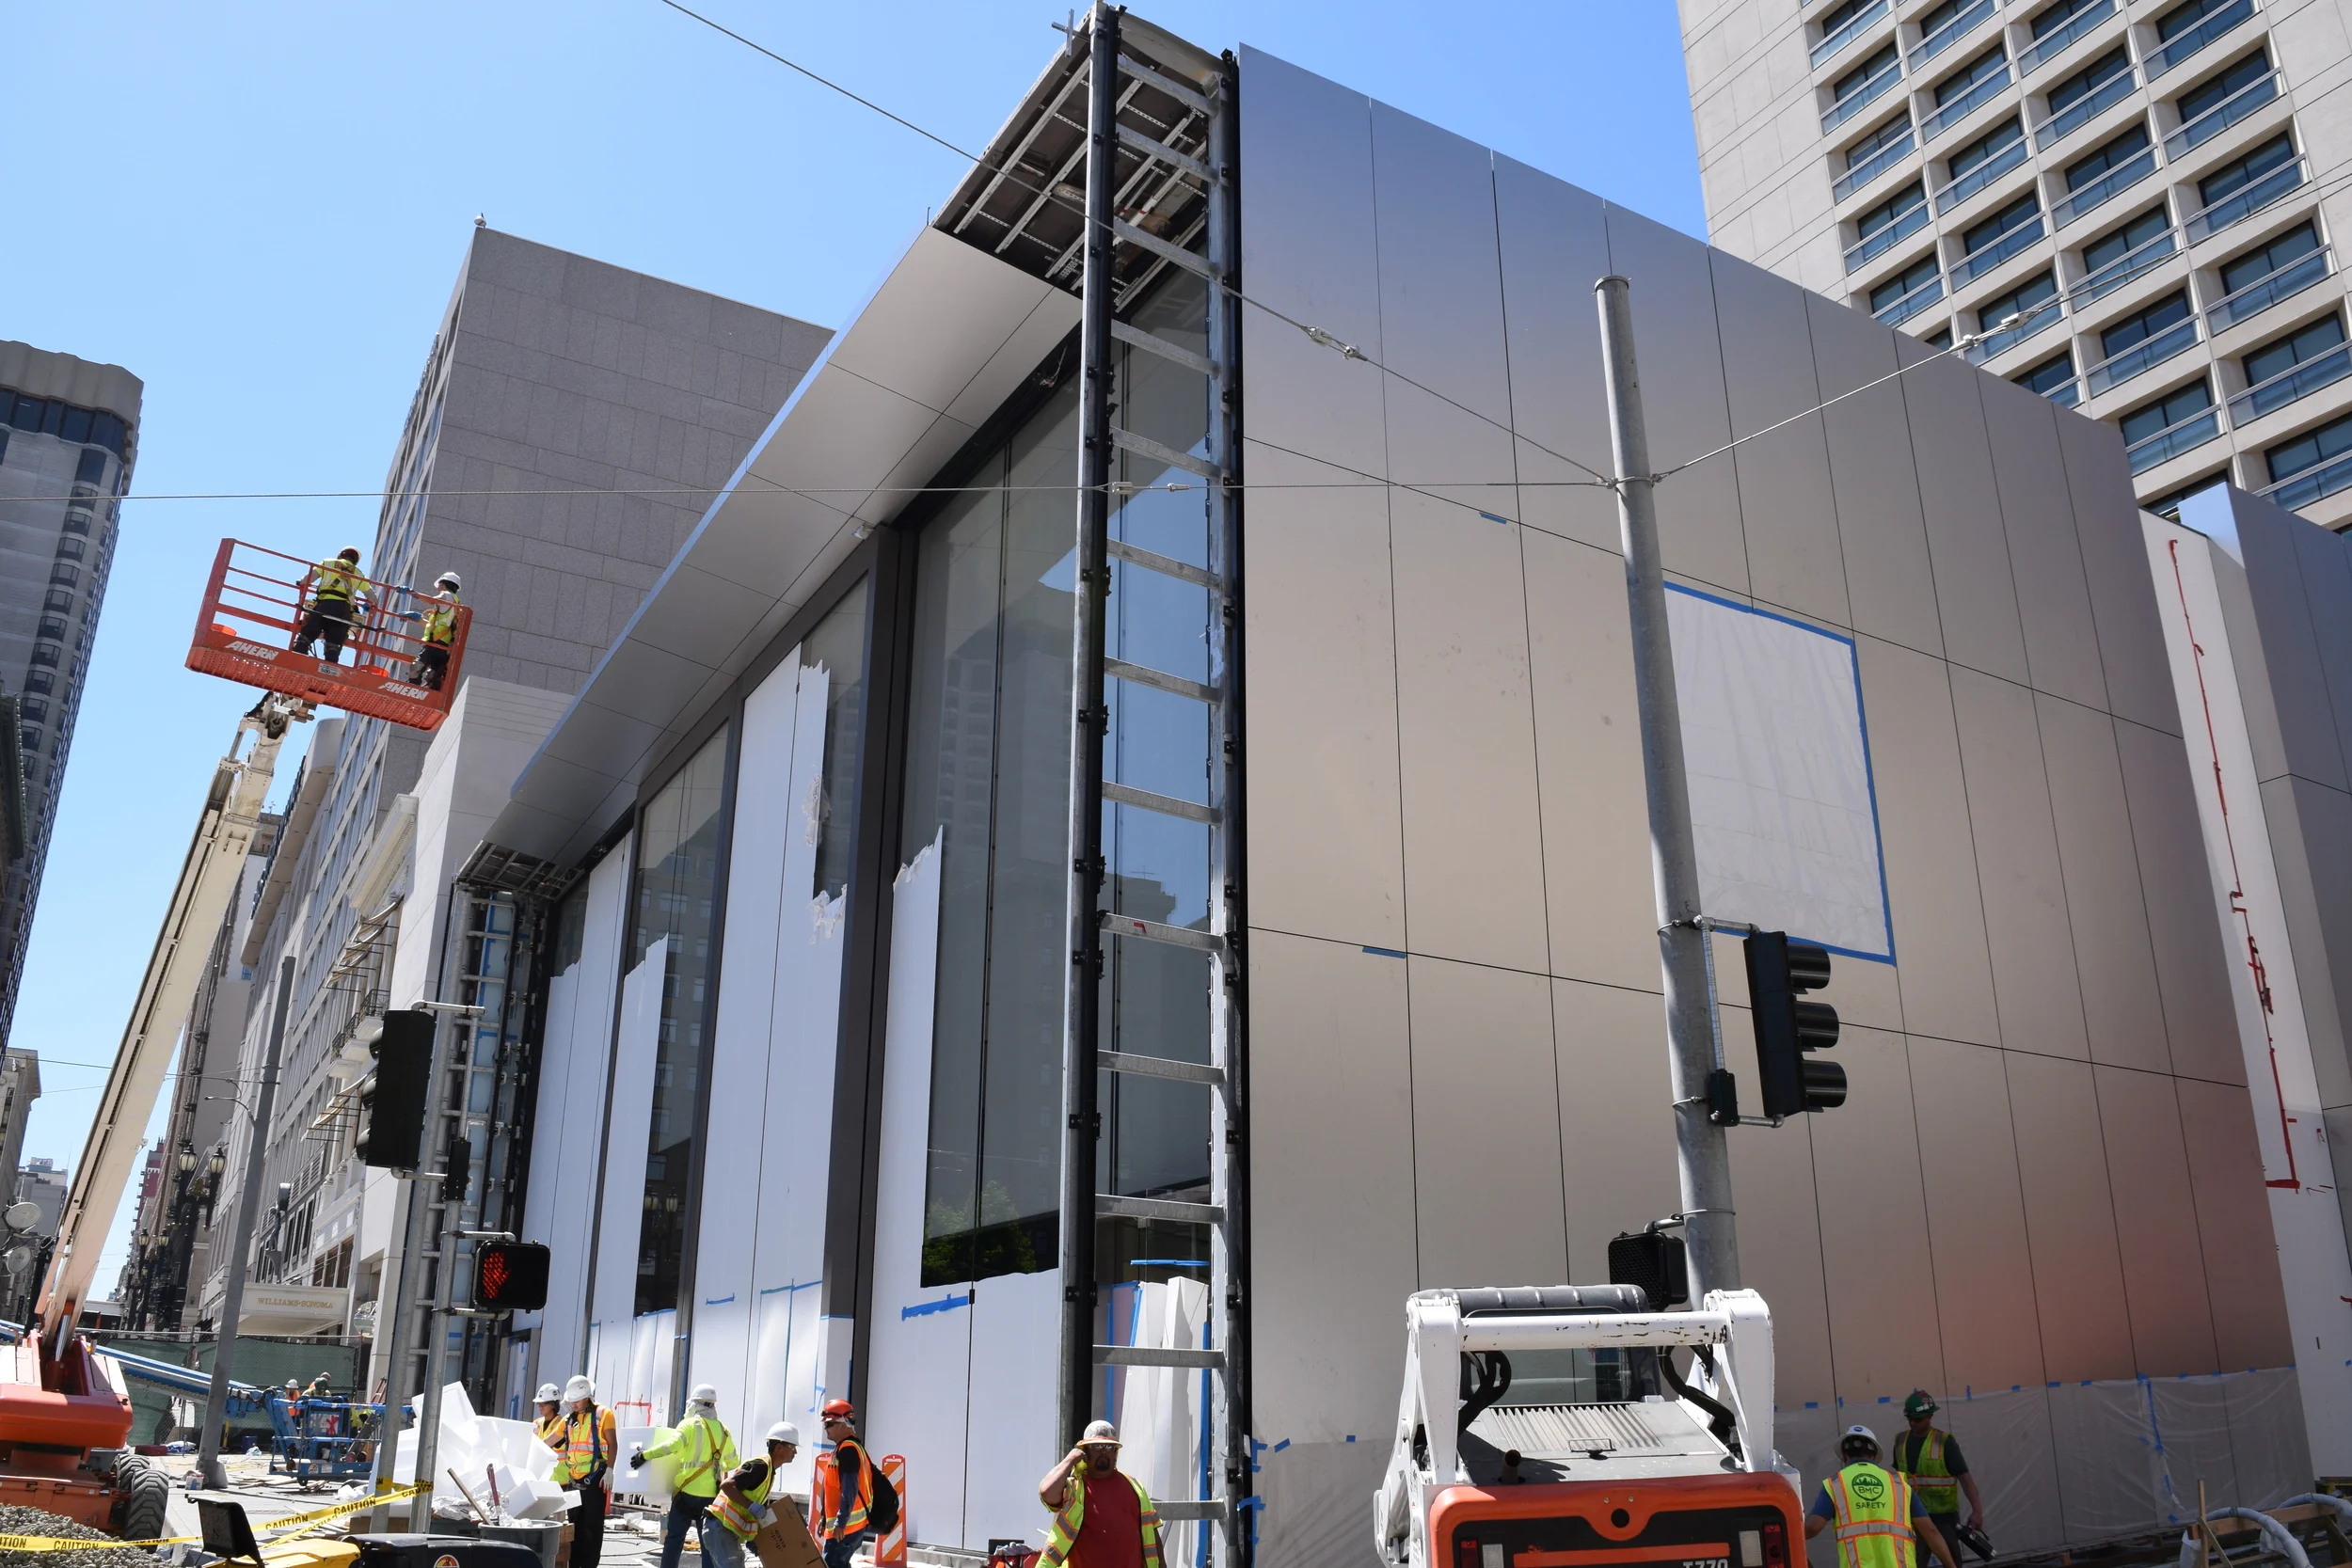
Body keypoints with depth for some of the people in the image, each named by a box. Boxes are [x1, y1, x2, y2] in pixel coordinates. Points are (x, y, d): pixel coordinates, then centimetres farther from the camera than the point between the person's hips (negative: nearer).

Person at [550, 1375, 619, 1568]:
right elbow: (549, 1442, 20)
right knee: (574, 1523, 10)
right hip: (574, 1478, 6)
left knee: (592, 1523, -2)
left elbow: (612, 1444, -5)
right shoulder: (569, 1419, 14)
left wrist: (609, 1470, -13)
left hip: (595, 1477, -6)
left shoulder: (603, 1414, -3)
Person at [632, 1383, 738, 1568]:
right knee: (709, 1541, 9)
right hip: (712, 1495, 4)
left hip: (688, 1492, -4)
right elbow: (733, 1463, 21)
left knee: (674, 1538, 2)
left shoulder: (690, 1425, -4)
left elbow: (672, 1444, -22)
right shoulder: (723, 1430, 11)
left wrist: (645, 1455, -13)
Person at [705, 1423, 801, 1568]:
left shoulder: (769, 1471, 15)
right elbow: (726, 1485, -24)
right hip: (720, 1528, -10)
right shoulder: (761, 1466, -15)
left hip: (729, 1531, 10)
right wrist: (752, 1507, -25)